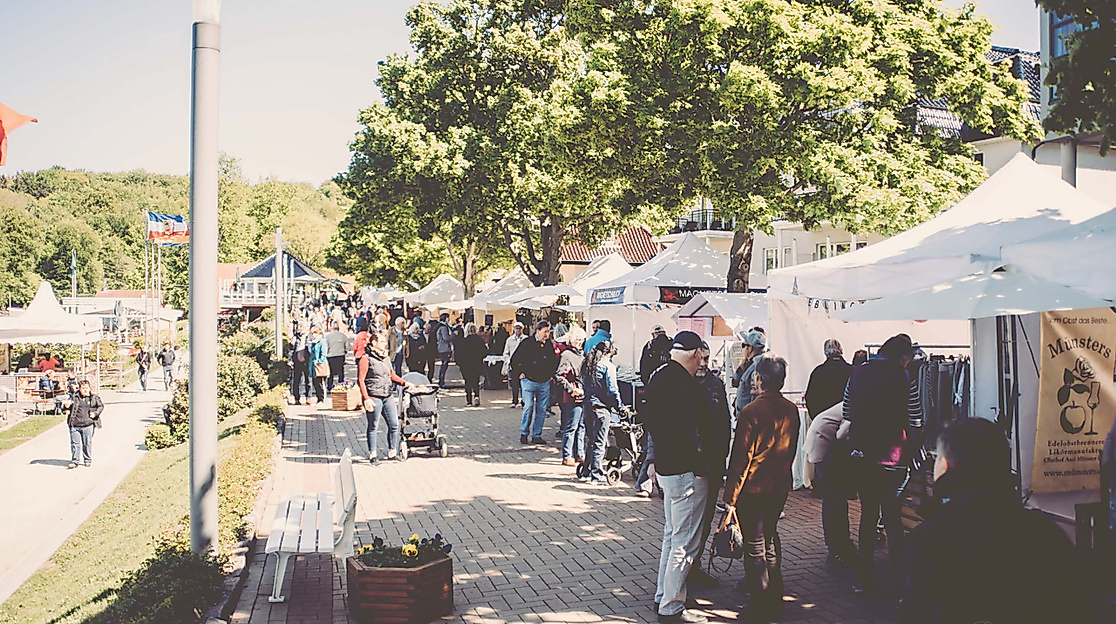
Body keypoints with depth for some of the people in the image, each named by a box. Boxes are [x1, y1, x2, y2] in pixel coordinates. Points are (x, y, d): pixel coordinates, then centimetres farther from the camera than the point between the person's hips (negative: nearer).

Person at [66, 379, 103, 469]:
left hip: (88, 425, -1)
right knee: (75, 444, 3)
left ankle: (88, 460, 19)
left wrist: (95, 413, -4)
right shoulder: (75, 398, 8)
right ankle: (74, 461, 12)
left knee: (87, 444, 5)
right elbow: (69, 407, 15)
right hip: (75, 425, 1)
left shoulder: (94, 398, 6)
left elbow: (101, 406, 11)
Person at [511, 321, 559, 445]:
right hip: (529, 380, -4)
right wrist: (519, 373, -2)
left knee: (542, 410, 5)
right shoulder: (527, 343, -5)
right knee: (528, 408, -9)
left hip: (544, 383, 4)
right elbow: (515, 359, 1)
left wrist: (551, 373, 13)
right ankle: (524, 434, 6)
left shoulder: (550, 345, 7)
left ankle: (537, 436, 13)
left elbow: (554, 361, 23)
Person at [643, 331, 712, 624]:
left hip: (665, 466, 10)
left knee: (671, 535, 22)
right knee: (685, 542, 1)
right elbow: (690, 433, -26)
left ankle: (663, 596, 32)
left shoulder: (657, 378, 6)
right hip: (687, 471, -10)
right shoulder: (687, 385, -23)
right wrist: (701, 463, -14)